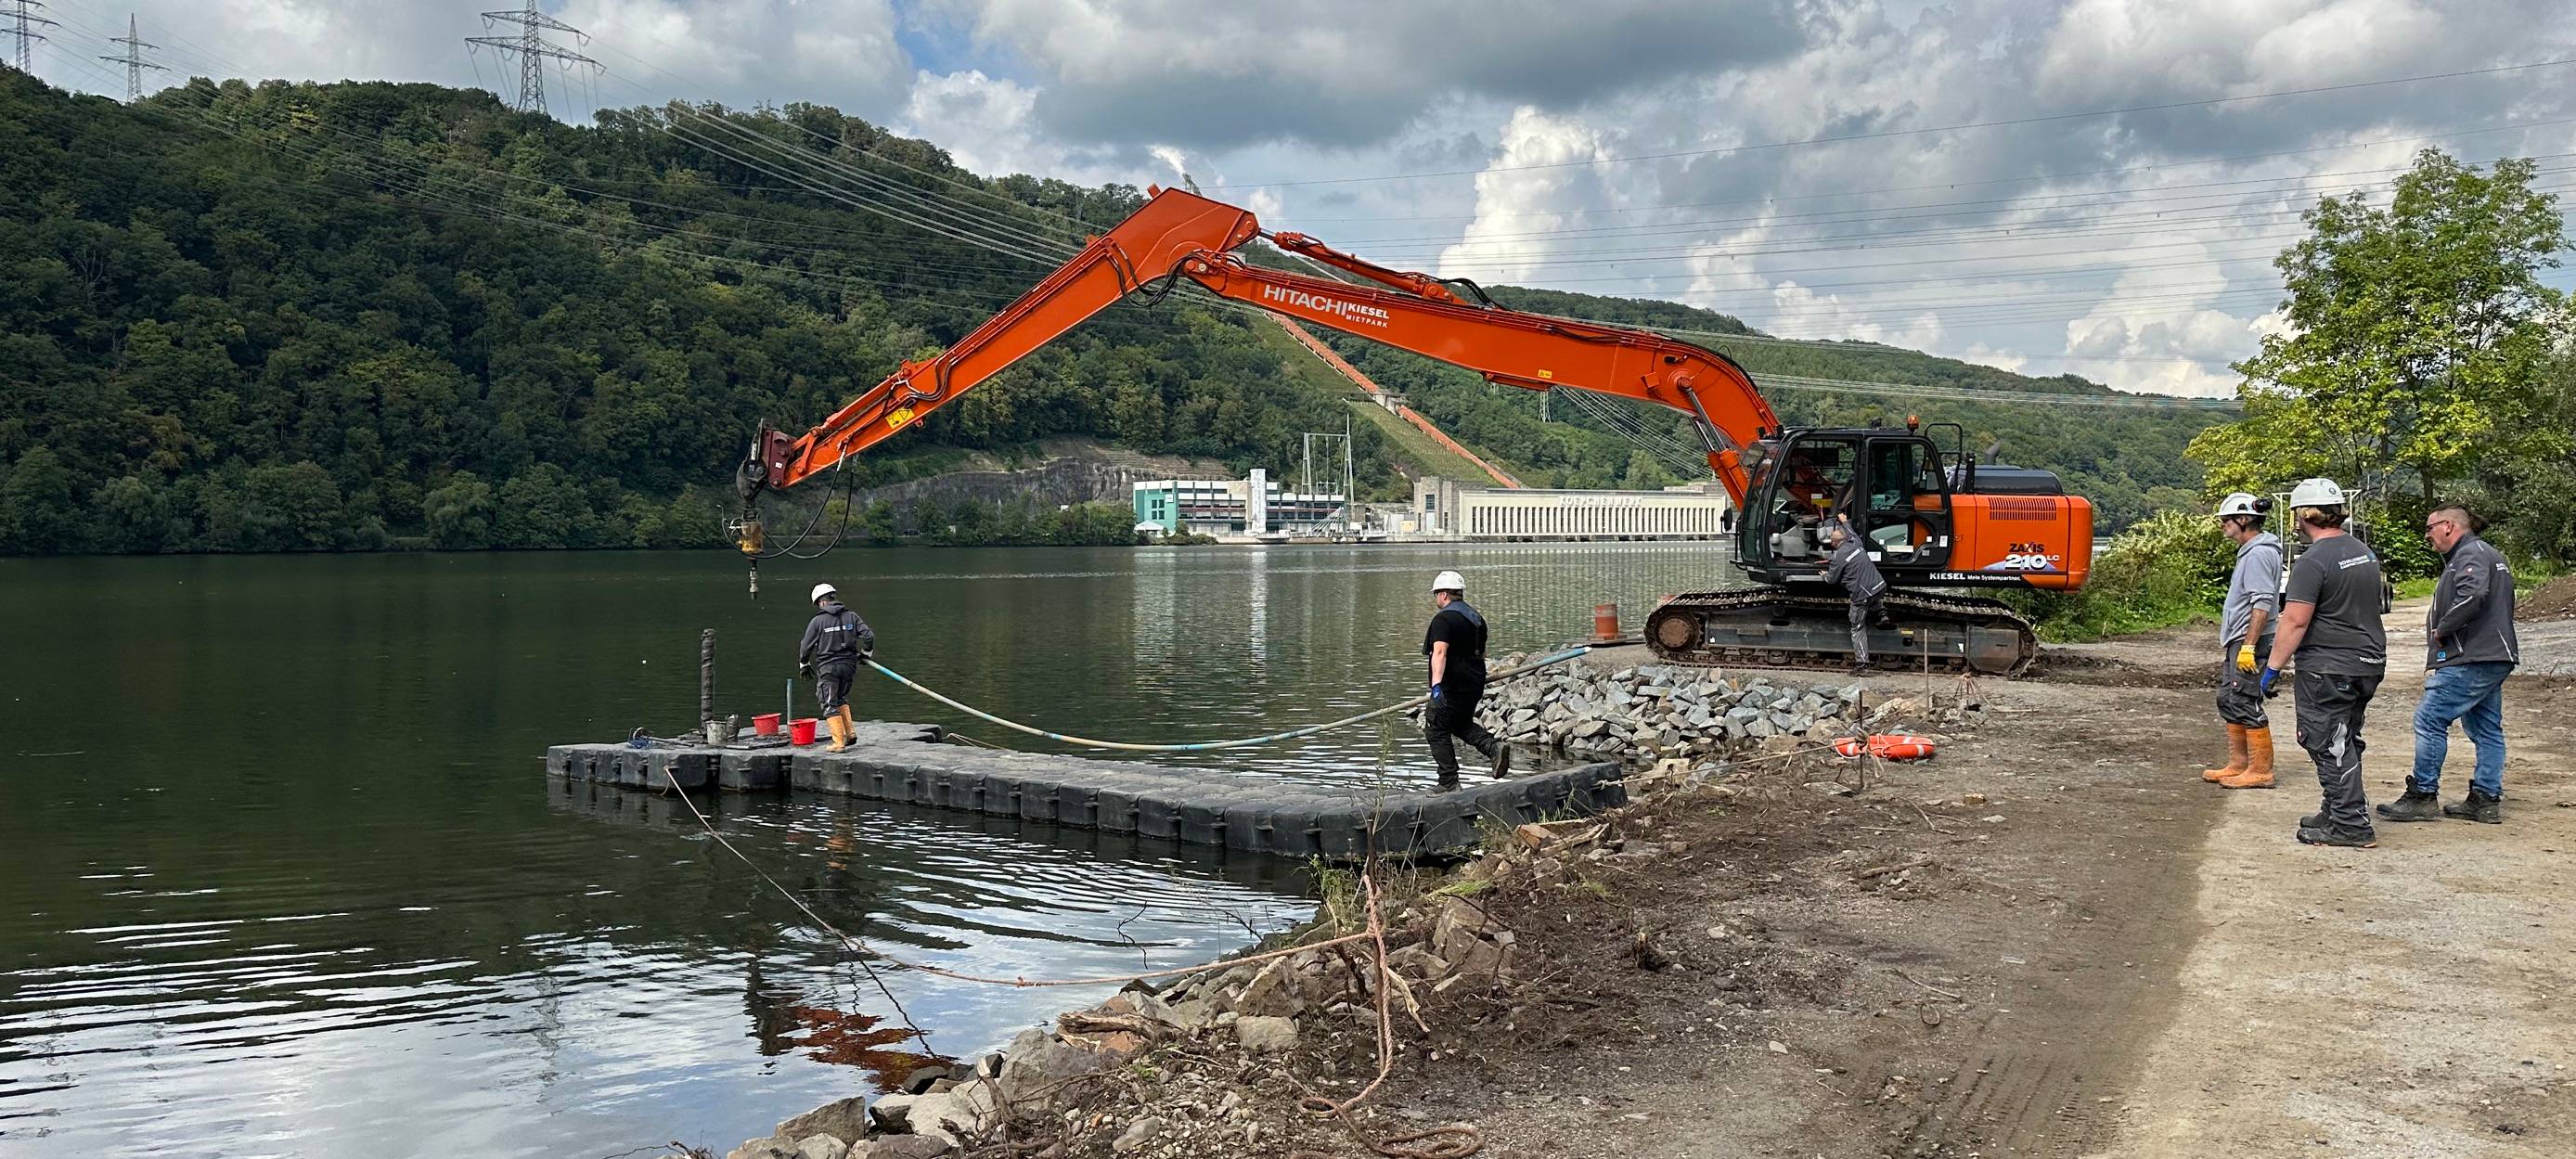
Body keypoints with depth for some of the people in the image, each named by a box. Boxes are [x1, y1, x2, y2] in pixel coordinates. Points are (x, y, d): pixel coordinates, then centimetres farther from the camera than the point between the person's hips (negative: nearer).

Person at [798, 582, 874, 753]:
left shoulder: (818, 621, -6)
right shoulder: (851, 616, 3)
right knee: (841, 699, 25)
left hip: (828, 668, -4)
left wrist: (804, 665, 16)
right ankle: (850, 731, 12)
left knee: (830, 705, 3)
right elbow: (869, 636, -1)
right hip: (849, 665, 4)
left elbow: (806, 646, -1)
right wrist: (866, 654, 17)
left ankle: (839, 742, -3)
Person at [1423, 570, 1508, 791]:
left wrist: (1436, 685, -36)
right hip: (1474, 685, 9)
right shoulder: (1476, 618, 15)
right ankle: (1495, 747, 2)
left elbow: (1440, 652, -27)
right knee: (1462, 724, 26)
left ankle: (1449, 784, 3)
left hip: (1451, 687, -9)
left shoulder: (1443, 619, -13)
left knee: (1436, 731, 3)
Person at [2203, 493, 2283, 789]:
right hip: (2237, 642, 11)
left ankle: (2260, 771, -1)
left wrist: (2248, 646, -25)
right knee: (2229, 702, 15)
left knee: (2246, 704, -7)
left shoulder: (2258, 554, -16)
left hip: (2249, 642, -11)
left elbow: (2262, 605, -23)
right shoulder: (2248, 551, 17)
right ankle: (2238, 764, 24)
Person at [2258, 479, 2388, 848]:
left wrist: (2272, 669, -15)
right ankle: (2337, 812, 27)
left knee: (2328, 745, -3)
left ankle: (2351, 825, -3)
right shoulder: (2364, 553, 12)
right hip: (2369, 663, 9)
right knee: (2345, 742, 18)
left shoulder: (2313, 561, -17)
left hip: (2328, 668, -9)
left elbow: (2295, 622, -20)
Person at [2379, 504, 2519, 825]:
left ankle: (2423, 796, -6)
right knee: (2487, 729, 12)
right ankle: (2487, 799, 16)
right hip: (2493, 658, 11)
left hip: (2470, 660, -11)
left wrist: (2441, 630, -17)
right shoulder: (2489, 555, 22)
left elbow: (2473, 595, -29)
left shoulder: (2471, 554, -11)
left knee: (2430, 720, -9)